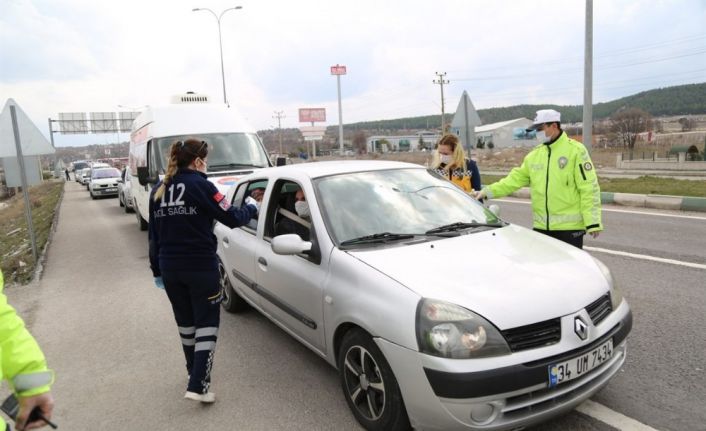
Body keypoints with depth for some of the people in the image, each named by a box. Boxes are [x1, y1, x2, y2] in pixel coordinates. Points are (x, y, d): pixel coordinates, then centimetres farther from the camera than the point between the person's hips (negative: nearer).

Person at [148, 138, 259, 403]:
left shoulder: (158, 190, 9)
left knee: (185, 321, 20)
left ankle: (195, 372, 36)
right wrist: (251, 208, 11)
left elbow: (153, 235, 13)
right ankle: (198, 385, -4)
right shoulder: (200, 185, -10)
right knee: (207, 322, 2)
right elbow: (231, 218, -9)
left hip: (170, 268, 6)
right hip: (200, 266, -6)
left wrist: (156, 269, 20)